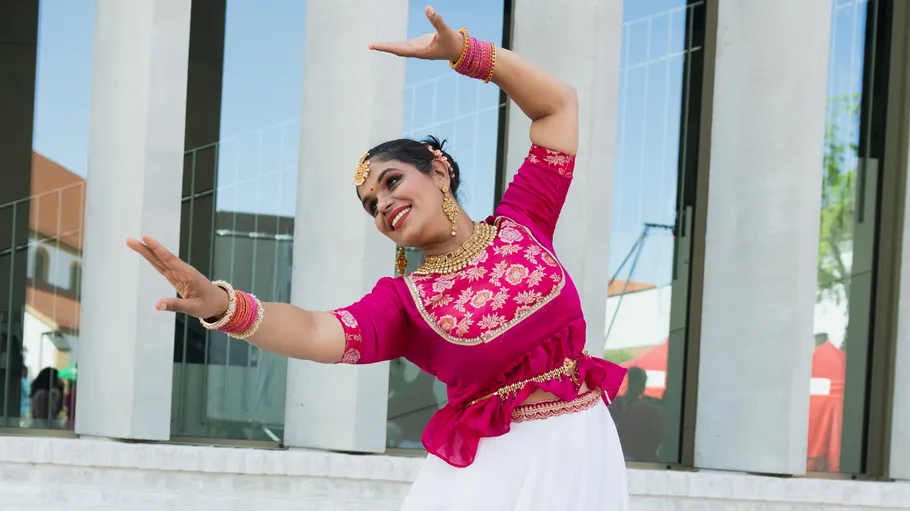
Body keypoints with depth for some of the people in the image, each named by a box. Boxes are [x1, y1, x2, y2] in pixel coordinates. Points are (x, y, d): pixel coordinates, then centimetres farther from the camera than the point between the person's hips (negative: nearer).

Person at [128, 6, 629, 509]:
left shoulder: (520, 224, 4)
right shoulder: (402, 300, -1)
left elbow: (557, 103, 8)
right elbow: (319, 334, -21)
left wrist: (463, 50, 0)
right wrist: (222, 306, -37)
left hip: (579, 448, 1)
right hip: (489, 463, -1)